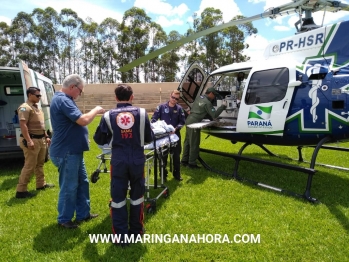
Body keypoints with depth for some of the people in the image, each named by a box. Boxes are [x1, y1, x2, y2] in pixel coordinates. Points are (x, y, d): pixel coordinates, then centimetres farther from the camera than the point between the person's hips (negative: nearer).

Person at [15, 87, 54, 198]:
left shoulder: (37, 107, 16)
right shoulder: (25, 108, -14)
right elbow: (23, 125, -22)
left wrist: (46, 137, 21)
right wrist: (29, 141, -27)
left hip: (41, 139, 10)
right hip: (32, 140, -10)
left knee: (40, 164, 19)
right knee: (29, 166, -7)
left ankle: (41, 184, 31)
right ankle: (21, 190, 0)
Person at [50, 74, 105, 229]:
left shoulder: (63, 99, 13)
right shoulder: (62, 100, -21)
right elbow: (83, 120, -29)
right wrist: (96, 110, -13)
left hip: (73, 150, 11)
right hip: (66, 152, -11)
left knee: (82, 182, 17)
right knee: (69, 187, 3)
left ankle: (83, 214, 29)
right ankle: (64, 219, 20)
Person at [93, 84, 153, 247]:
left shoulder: (108, 116, -3)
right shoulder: (141, 113, -3)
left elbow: (99, 140, 5)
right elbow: (149, 138, 4)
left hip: (118, 161, -1)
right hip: (137, 160, 1)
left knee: (118, 198, 11)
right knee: (137, 196, 17)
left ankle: (121, 237, 19)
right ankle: (136, 232, 31)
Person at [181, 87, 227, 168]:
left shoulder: (199, 97, 13)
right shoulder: (207, 103, -12)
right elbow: (214, 115, -13)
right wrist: (223, 106, -7)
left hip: (189, 120, 9)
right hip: (194, 122, -9)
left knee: (187, 141, 16)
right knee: (194, 144, -1)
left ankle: (184, 160, 25)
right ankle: (192, 163, 5)